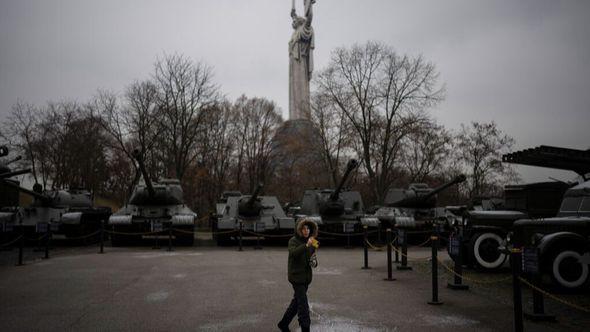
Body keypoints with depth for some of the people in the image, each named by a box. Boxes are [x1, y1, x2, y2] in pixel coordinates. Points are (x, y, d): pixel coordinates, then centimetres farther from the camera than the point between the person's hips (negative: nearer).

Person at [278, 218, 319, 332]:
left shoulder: (309, 241, 10)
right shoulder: (293, 241, -11)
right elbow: (293, 252, -32)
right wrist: (306, 245, -45)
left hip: (306, 276, 8)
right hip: (296, 276, -8)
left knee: (297, 301, 15)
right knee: (303, 303, -9)